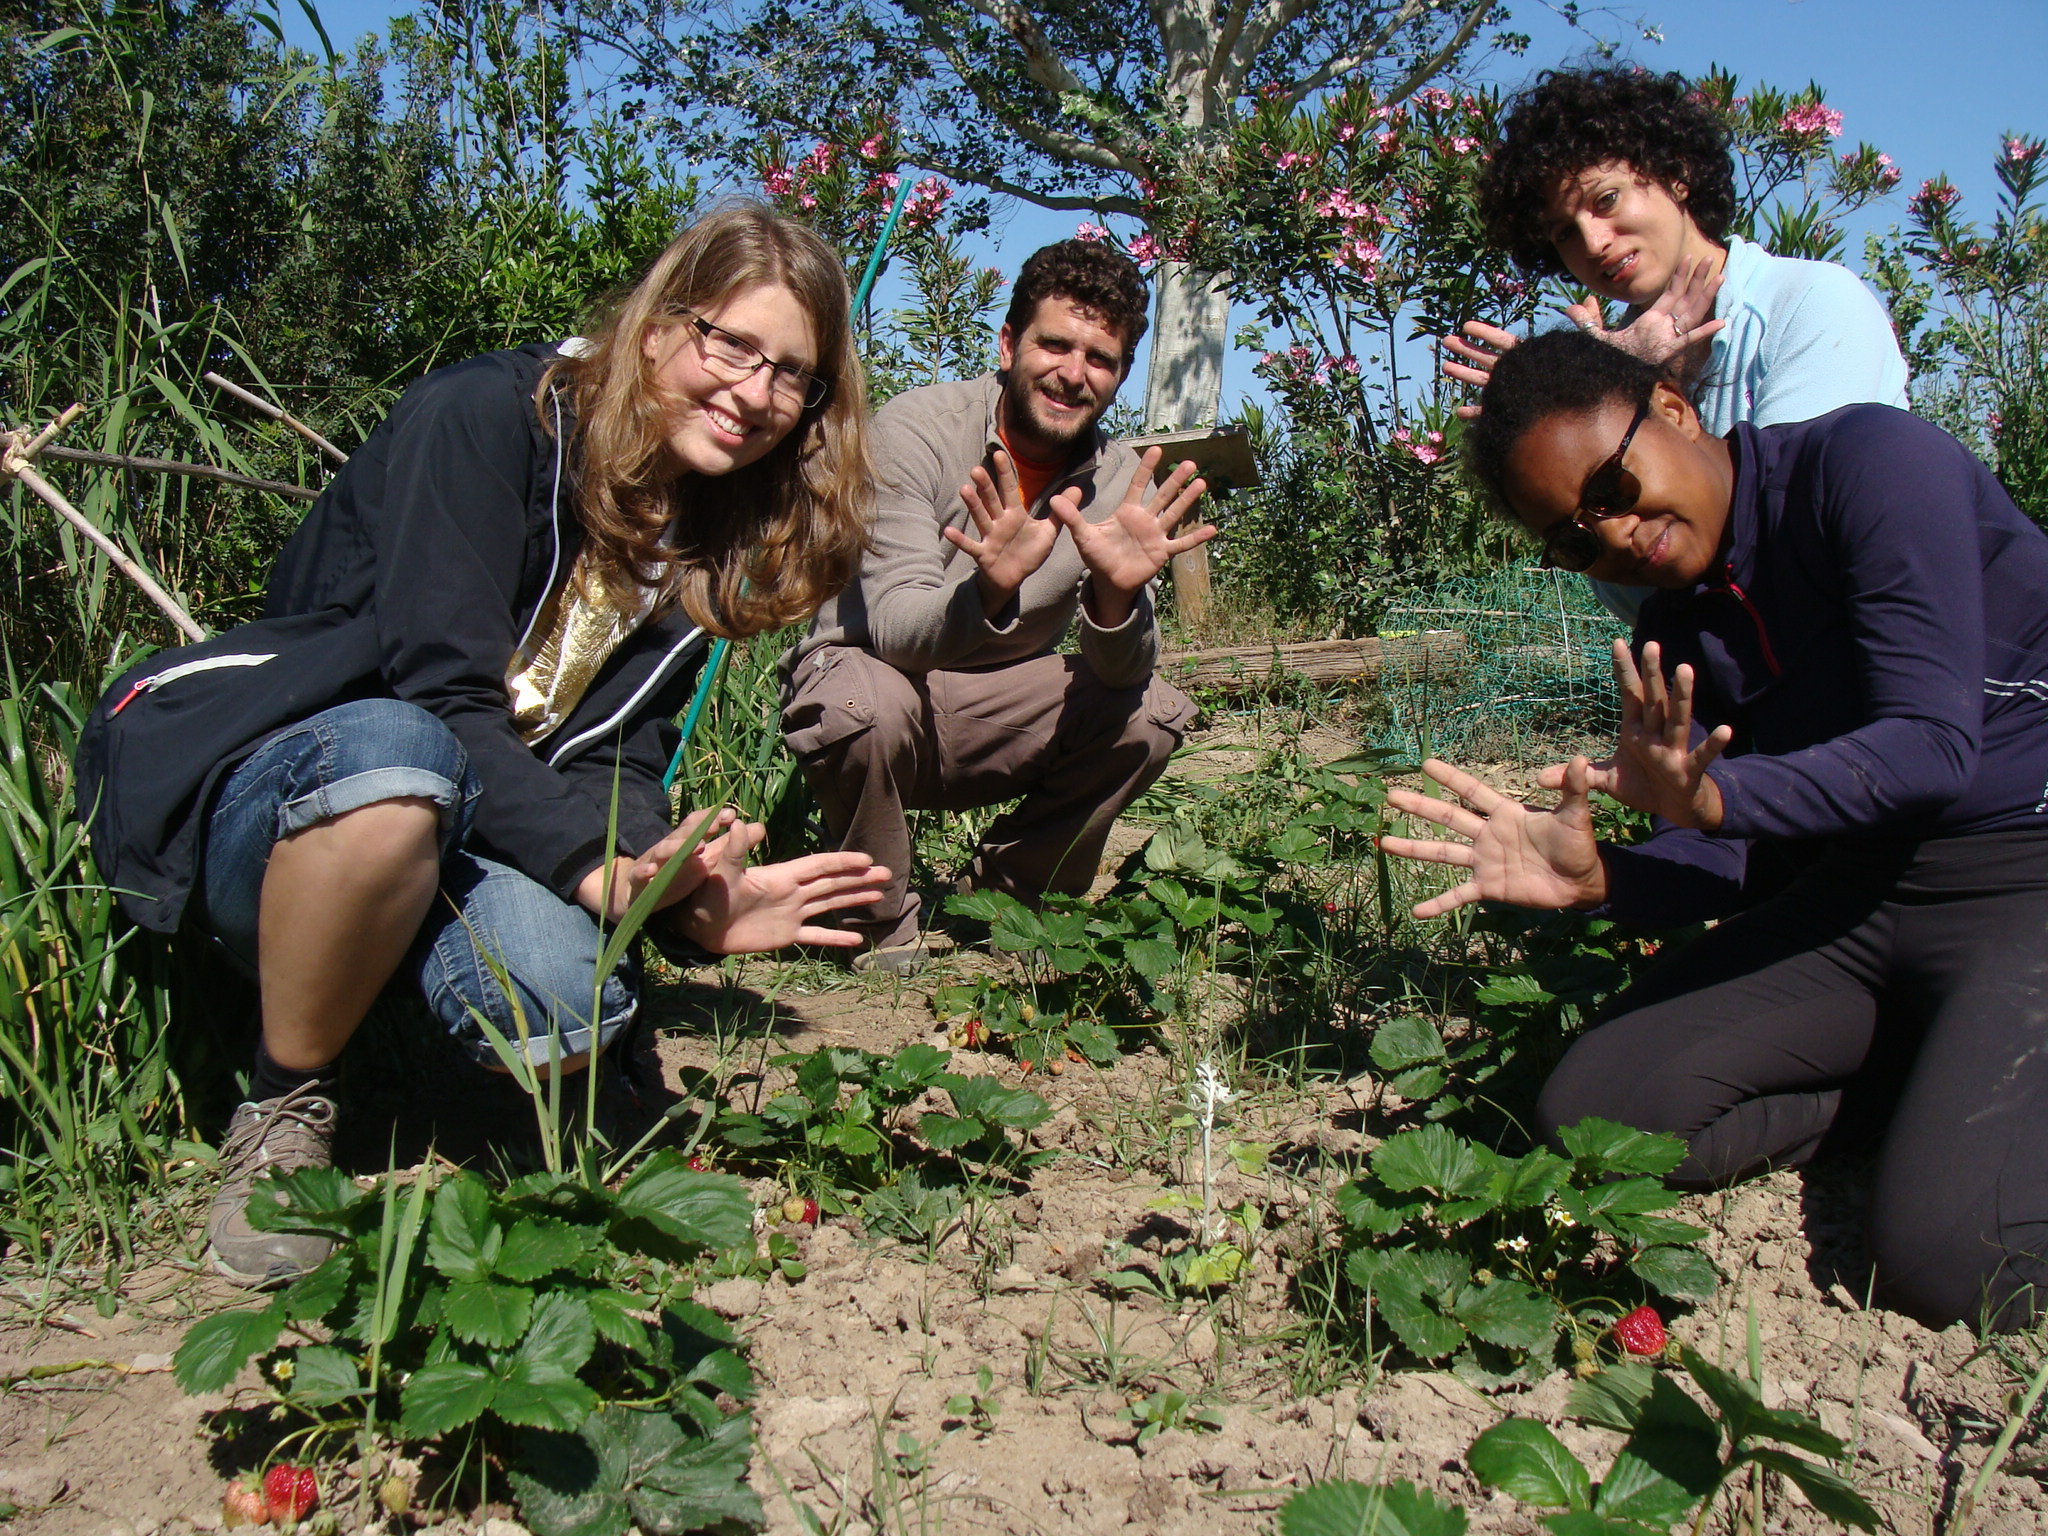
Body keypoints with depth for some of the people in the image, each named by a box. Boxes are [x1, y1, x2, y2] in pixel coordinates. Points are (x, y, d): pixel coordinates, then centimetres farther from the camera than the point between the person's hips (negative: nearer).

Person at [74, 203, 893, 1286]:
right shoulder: (487, 415, -13)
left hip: (447, 831, 5)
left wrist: (686, 903, -21)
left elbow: (612, 764, 0)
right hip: (238, 786, -5)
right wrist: (603, 873, -32)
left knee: (568, 1003, -28)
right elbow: (439, 694, -22)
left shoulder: (702, 549, 8)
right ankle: (283, 1113, -16)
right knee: (392, 752, -40)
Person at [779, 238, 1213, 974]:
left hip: (987, 720, 4)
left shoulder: (1122, 484, -8)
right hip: (868, 676, -4)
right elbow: (895, 628, -30)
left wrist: (1116, 596, -40)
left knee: (1154, 713, -16)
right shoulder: (917, 428, -20)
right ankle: (881, 924, -7)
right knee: (866, 702, -36)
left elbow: (1121, 675, -18)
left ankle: (1008, 898, 6)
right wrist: (990, 590, -51)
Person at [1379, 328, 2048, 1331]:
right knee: (1588, 1111, -6)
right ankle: (1929, 1074, 6)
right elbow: (1715, 861, 3)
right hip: (1861, 890, 7)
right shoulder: (1673, 633, 6)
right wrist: (1591, 877, -18)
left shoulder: (1869, 460, -14)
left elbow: (1934, 744, -21)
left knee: (1948, 1263, -27)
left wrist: (1711, 794, -35)